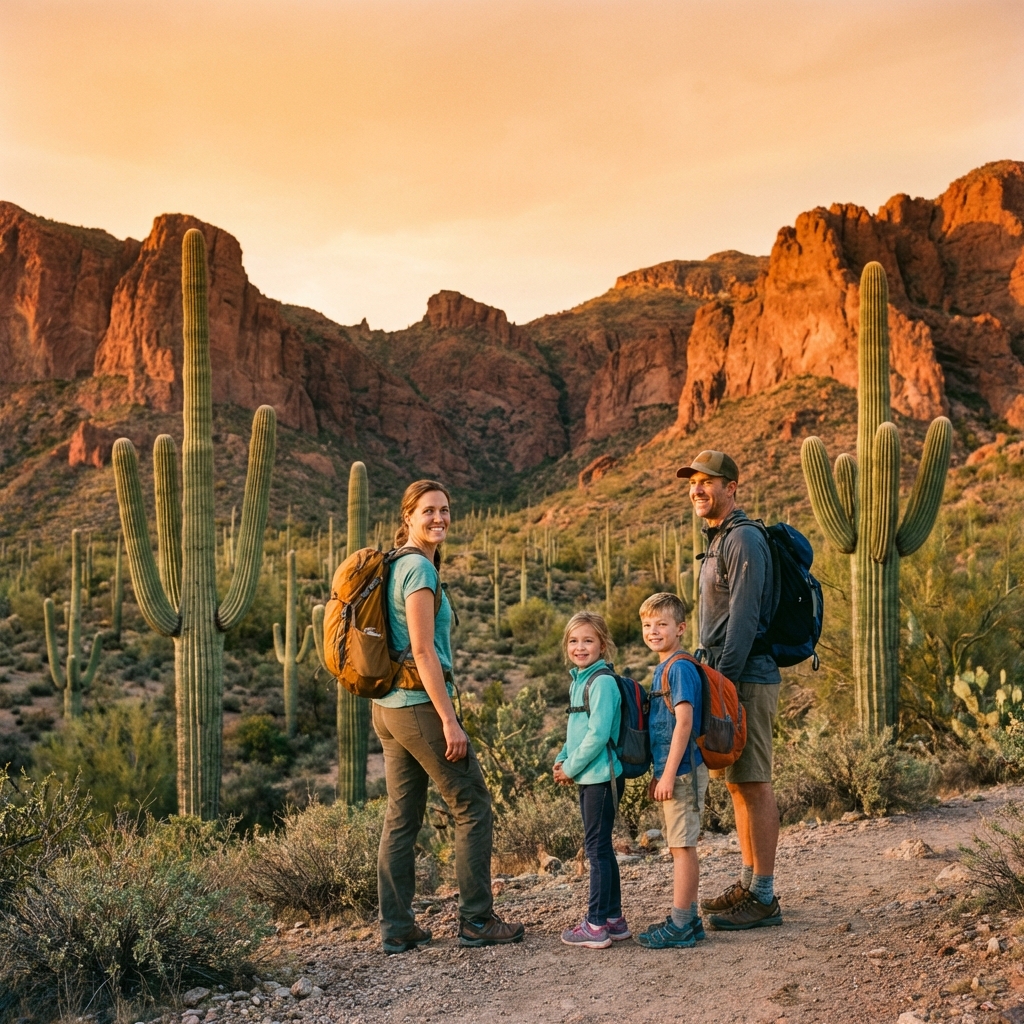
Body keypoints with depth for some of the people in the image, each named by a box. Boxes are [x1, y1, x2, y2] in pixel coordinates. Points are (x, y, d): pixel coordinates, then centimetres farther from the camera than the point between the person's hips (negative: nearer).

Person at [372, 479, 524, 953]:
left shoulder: (397, 565, 15)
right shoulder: (419, 568, -14)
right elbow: (423, 650, -19)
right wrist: (449, 720, -19)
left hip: (387, 706, 9)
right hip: (419, 702, -9)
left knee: (401, 817, 10)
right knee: (473, 807, 2)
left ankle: (396, 928, 14)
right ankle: (476, 920, 7)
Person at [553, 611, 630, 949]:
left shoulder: (602, 681, -15)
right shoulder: (578, 680, 13)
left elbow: (598, 734, -22)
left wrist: (571, 768, -13)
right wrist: (562, 760, 7)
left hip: (602, 776, -9)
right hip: (589, 778, 9)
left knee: (597, 847, -4)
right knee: (600, 847, 14)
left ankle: (596, 925, 3)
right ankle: (613, 919, 24)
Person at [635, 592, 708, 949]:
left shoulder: (679, 668, -15)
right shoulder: (663, 668, 15)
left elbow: (684, 722, -21)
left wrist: (669, 774, -22)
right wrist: (659, 773, 21)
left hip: (682, 771, -10)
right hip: (671, 771, 10)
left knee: (682, 847, -4)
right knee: (681, 847, 15)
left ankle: (679, 927, 1)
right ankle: (688, 919, 23)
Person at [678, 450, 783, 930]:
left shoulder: (744, 538, -11)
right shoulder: (717, 539, 20)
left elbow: (743, 616, -19)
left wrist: (724, 677, -21)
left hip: (747, 678, -10)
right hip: (728, 677, 10)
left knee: (753, 783, -7)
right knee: (736, 783, 13)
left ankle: (763, 897, -2)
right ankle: (749, 883, 22)